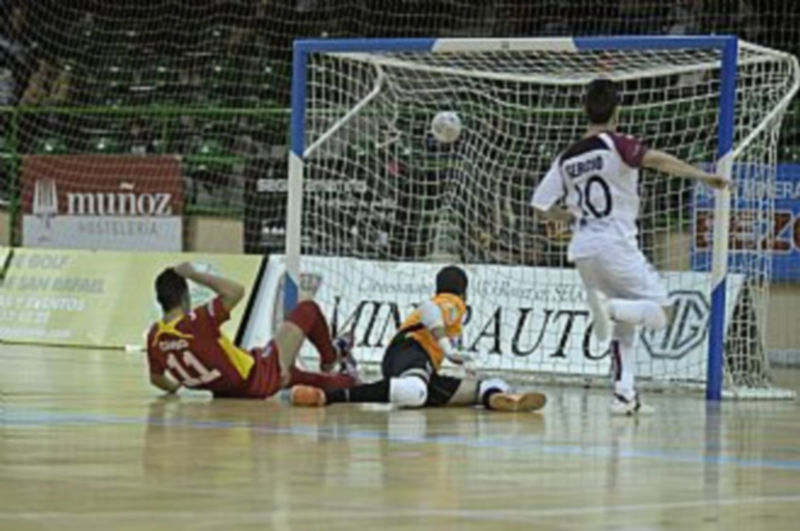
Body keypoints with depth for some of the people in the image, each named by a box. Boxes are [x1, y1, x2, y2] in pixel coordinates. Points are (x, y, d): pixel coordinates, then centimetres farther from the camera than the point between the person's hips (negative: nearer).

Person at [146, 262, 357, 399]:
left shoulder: (154, 337, -11)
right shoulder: (195, 322, -31)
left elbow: (156, 377, 5)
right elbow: (236, 291, -35)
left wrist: (174, 387, 28)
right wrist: (193, 274, -28)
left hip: (228, 392, 7)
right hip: (262, 380, -7)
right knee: (308, 309, 10)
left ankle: (345, 379, 55)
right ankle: (330, 357, 37)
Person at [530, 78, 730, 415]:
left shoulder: (567, 159, 10)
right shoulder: (615, 145, -7)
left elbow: (541, 205, 11)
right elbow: (657, 160, -24)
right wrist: (704, 177, -25)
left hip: (582, 250, 6)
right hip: (616, 246, -6)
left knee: (623, 327, 17)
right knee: (660, 312, -1)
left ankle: (625, 394, 7)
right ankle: (611, 307, -27)